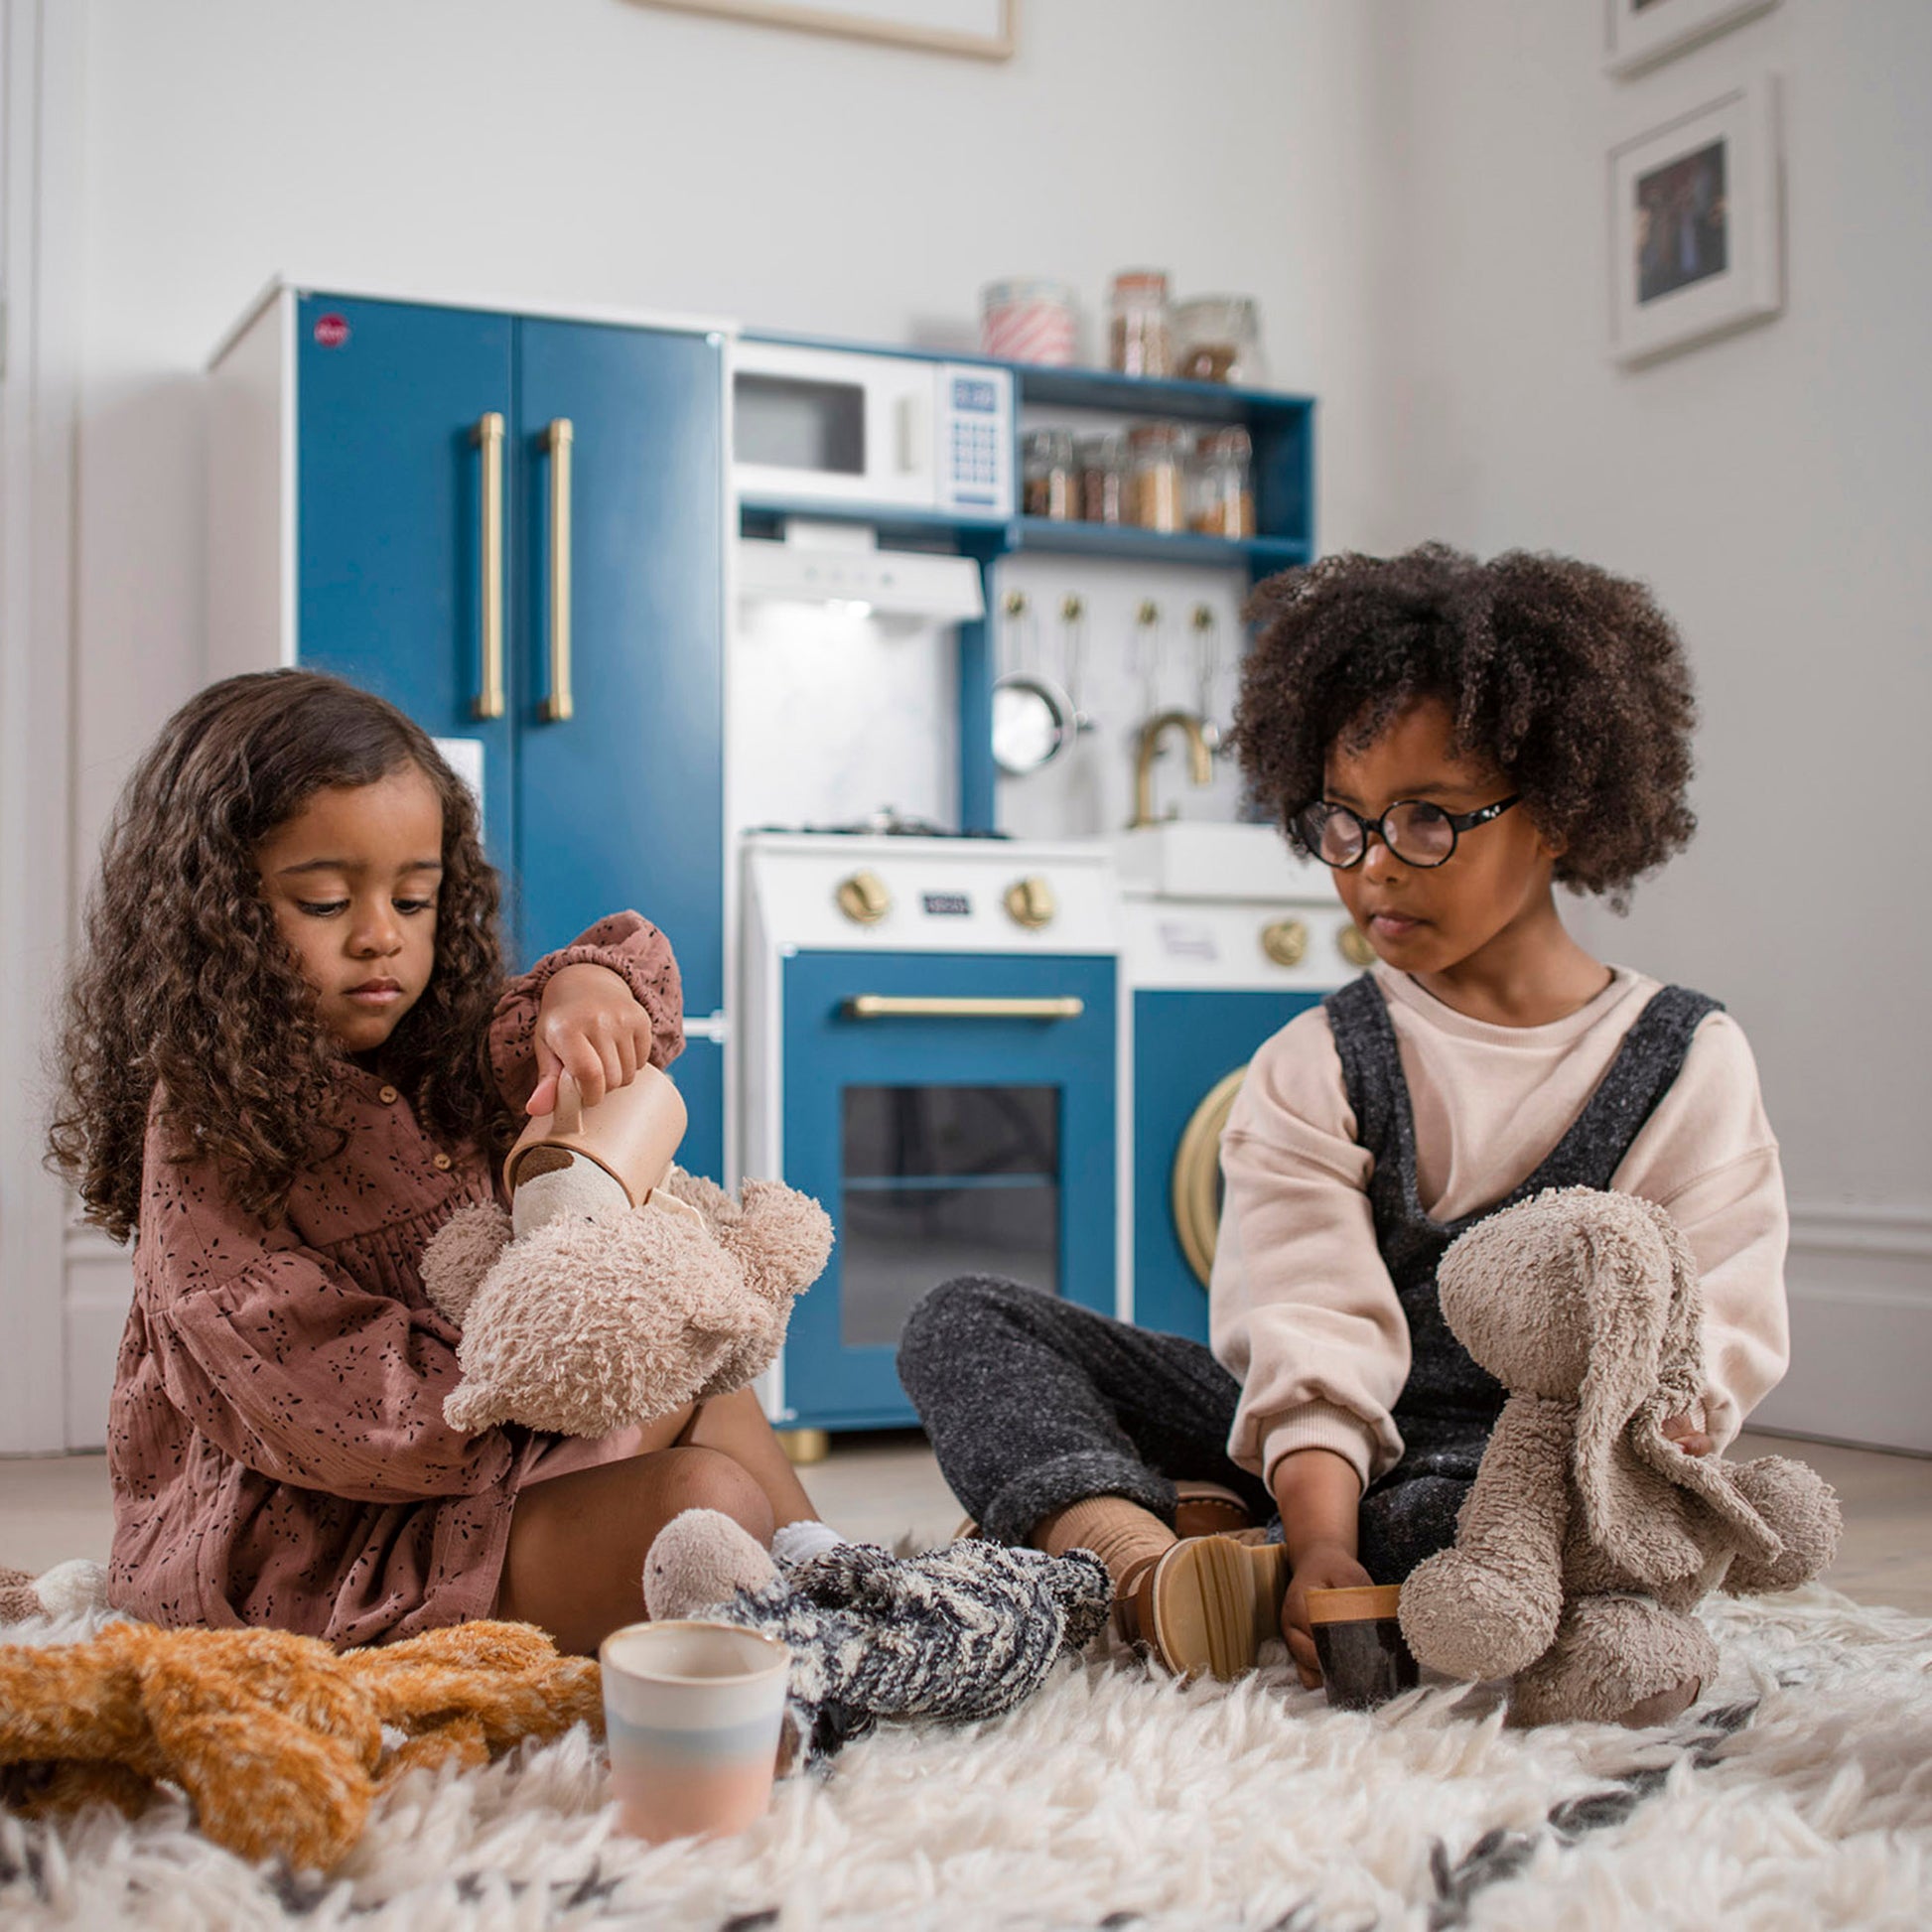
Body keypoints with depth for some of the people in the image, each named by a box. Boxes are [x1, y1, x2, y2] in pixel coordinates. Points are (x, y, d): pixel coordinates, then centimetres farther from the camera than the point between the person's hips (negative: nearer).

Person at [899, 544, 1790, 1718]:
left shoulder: (1689, 1062, 3)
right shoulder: (1314, 1069, 5)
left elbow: (1719, 1335, -6)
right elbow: (1314, 1333, -11)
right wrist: (1321, 1540, -27)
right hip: (1314, 1445, 3)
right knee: (966, 1326, -12)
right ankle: (1142, 1552, -38)